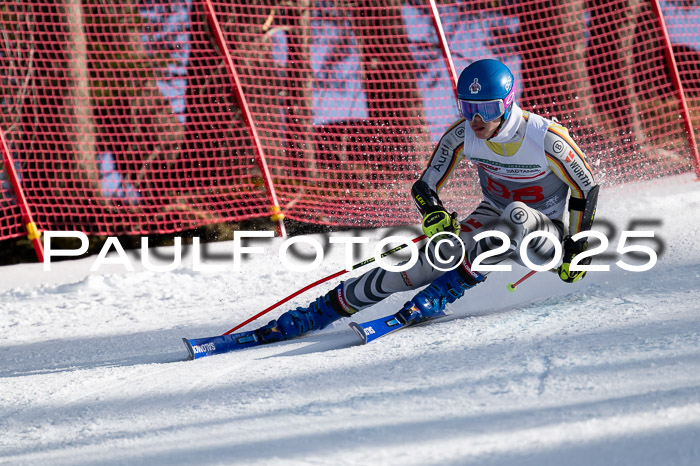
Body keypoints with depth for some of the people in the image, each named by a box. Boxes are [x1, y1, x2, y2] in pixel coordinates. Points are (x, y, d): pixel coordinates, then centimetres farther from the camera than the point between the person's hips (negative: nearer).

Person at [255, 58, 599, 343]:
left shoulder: (546, 138, -26)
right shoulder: (461, 135, -16)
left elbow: (586, 190, -13)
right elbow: (425, 186, -9)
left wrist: (577, 251, -16)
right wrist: (433, 212, -32)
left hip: (543, 237, -3)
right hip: (491, 221, 3)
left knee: (516, 215, -39)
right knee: (428, 263, -18)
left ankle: (442, 293, -31)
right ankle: (325, 309, -10)